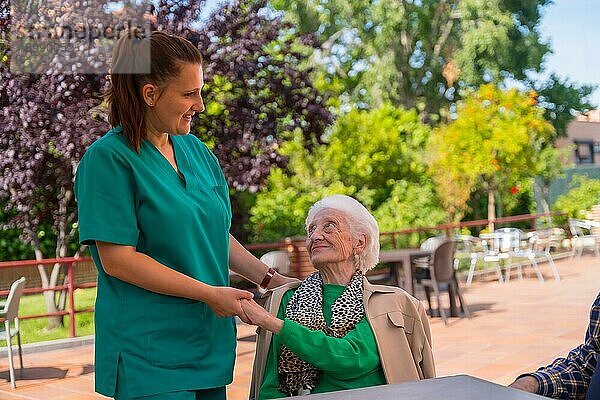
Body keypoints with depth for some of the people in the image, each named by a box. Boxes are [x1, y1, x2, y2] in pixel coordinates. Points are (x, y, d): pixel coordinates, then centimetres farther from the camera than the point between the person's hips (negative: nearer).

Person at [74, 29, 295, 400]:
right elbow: (117, 259, -17)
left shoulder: (196, 150, 10)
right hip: (149, 353, -7)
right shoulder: (107, 158, -12)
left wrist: (270, 279, 8)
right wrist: (209, 293, -17)